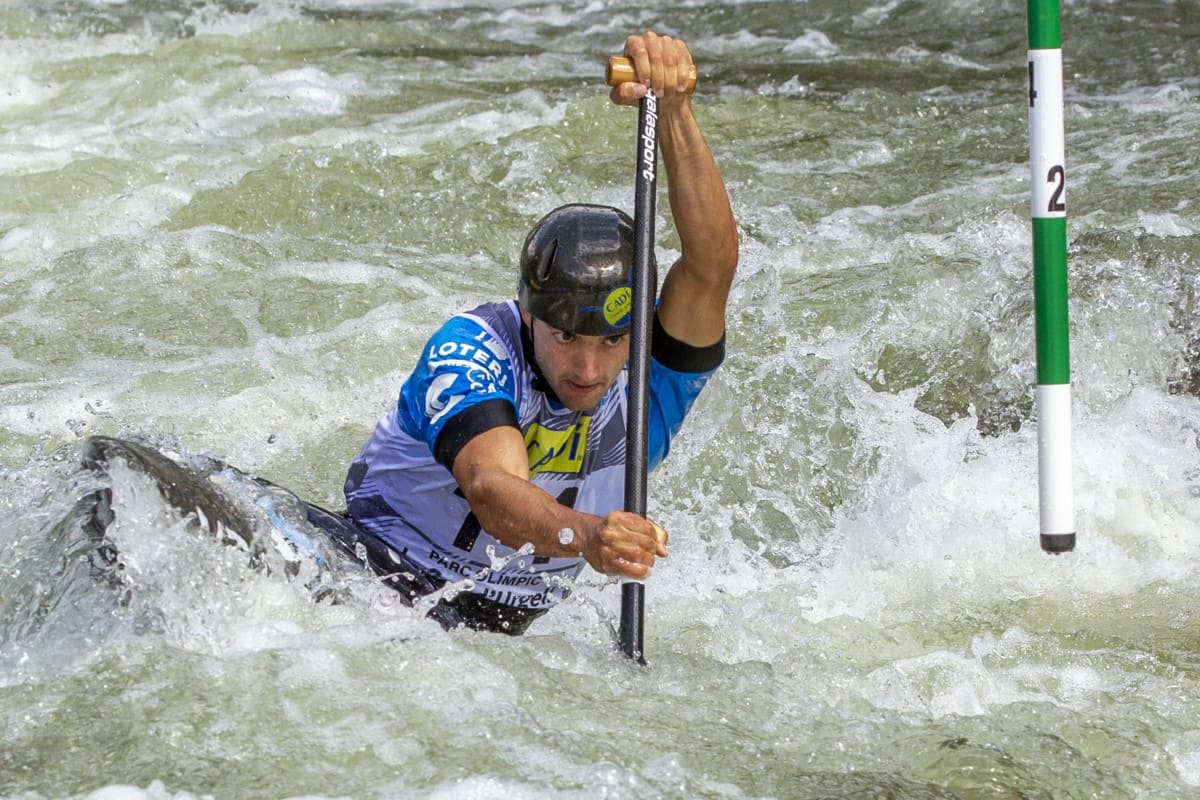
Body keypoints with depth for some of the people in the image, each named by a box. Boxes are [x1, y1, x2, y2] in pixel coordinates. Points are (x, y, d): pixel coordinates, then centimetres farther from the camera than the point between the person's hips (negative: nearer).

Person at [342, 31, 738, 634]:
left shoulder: (652, 378, -10)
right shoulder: (470, 349, -20)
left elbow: (712, 261, -28)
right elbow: (491, 486, -39)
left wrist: (672, 110, -41)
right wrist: (583, 535, -61)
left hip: (505, 629, 5)